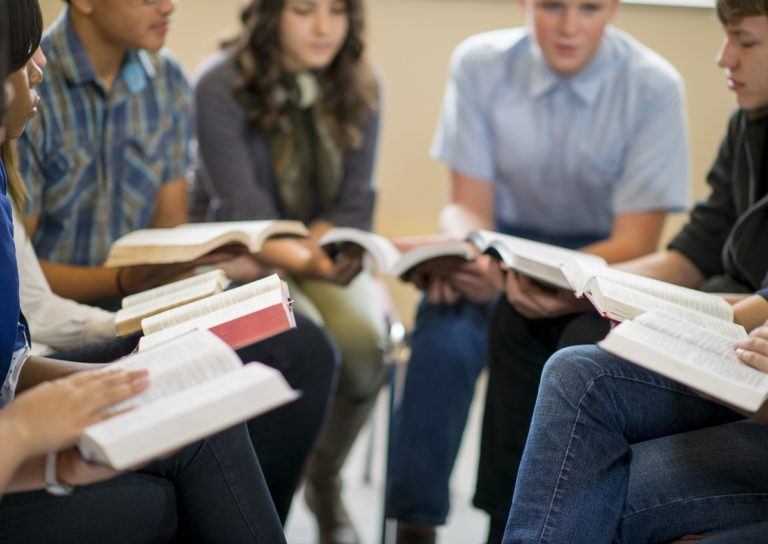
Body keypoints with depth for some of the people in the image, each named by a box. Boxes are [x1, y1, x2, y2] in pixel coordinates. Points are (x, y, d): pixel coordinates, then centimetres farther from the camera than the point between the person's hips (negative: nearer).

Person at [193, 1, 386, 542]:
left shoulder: (359, 85, 1)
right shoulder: (221, 86, -13)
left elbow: (354, 203, 3)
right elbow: (243, 212, -16)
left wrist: (327, 242, -17)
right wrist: (304, 260, -30)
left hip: (329, 251, 4)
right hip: (249, 259, -3)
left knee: (363, 342, -27)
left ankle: (325, 480, 1)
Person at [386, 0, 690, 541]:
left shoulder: (654, 86, -12)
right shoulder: (480, 63, -7)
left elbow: (635, 244, -14)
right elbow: (470, 205, -2)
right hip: (501, 247, 1)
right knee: (444, 339, -31)